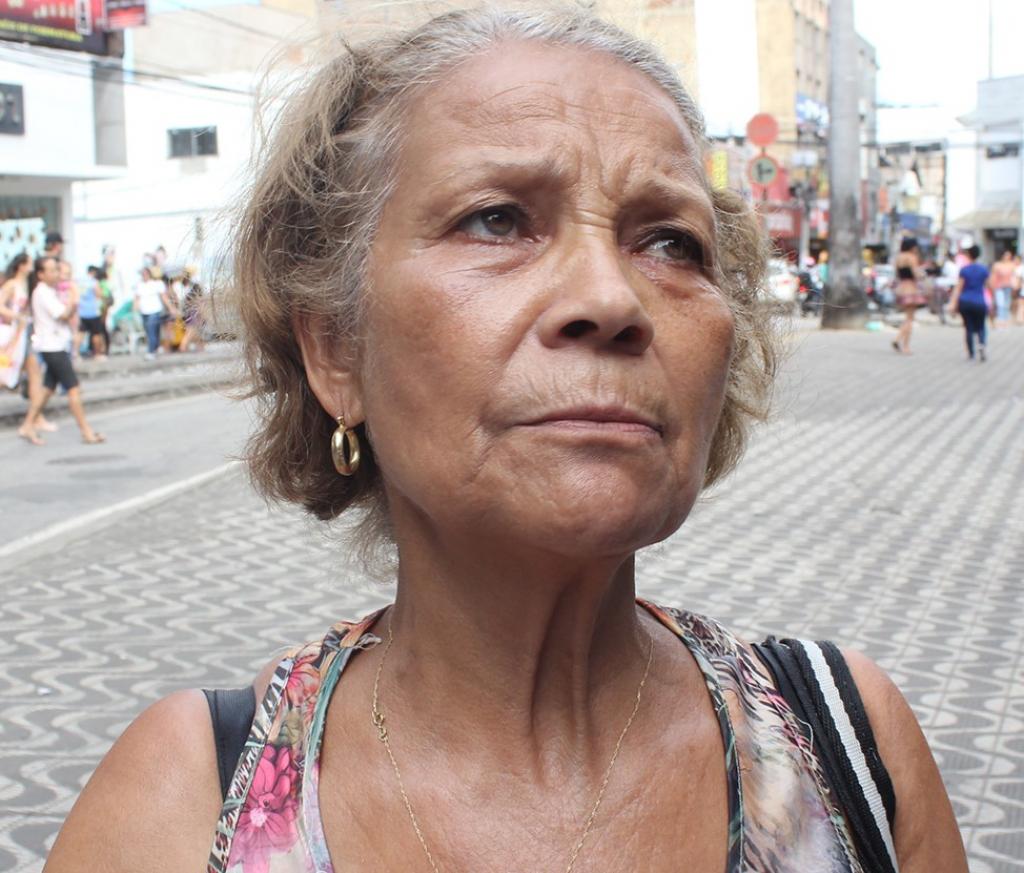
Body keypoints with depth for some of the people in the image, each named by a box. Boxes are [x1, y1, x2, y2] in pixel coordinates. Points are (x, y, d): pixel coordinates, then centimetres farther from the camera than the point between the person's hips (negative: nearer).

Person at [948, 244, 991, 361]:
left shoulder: (964, 270, -2)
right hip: (979, 303, 1)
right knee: (980, 327, 12)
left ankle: (971, 354, 7)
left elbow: (959, 287, -8)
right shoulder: (984, 269, 2)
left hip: (965, 302, 0)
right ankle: (981, 344, -18)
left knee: (968, 328, 7)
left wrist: (953, 303, -11)